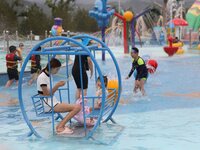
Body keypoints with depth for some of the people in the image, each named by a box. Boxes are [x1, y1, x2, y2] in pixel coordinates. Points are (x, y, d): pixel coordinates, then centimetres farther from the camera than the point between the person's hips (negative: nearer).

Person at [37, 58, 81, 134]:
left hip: (53, 102, 9)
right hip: (49, 105, -9)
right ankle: (60, 127, -12)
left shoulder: (48, 76, 15)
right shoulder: (42, 77, -13)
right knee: (77, 107, -18)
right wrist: (56, 86, -13)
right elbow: (46, 94, -15)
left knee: (77, 107, 1)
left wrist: (57, 85, 2)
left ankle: (61, 125, -2)